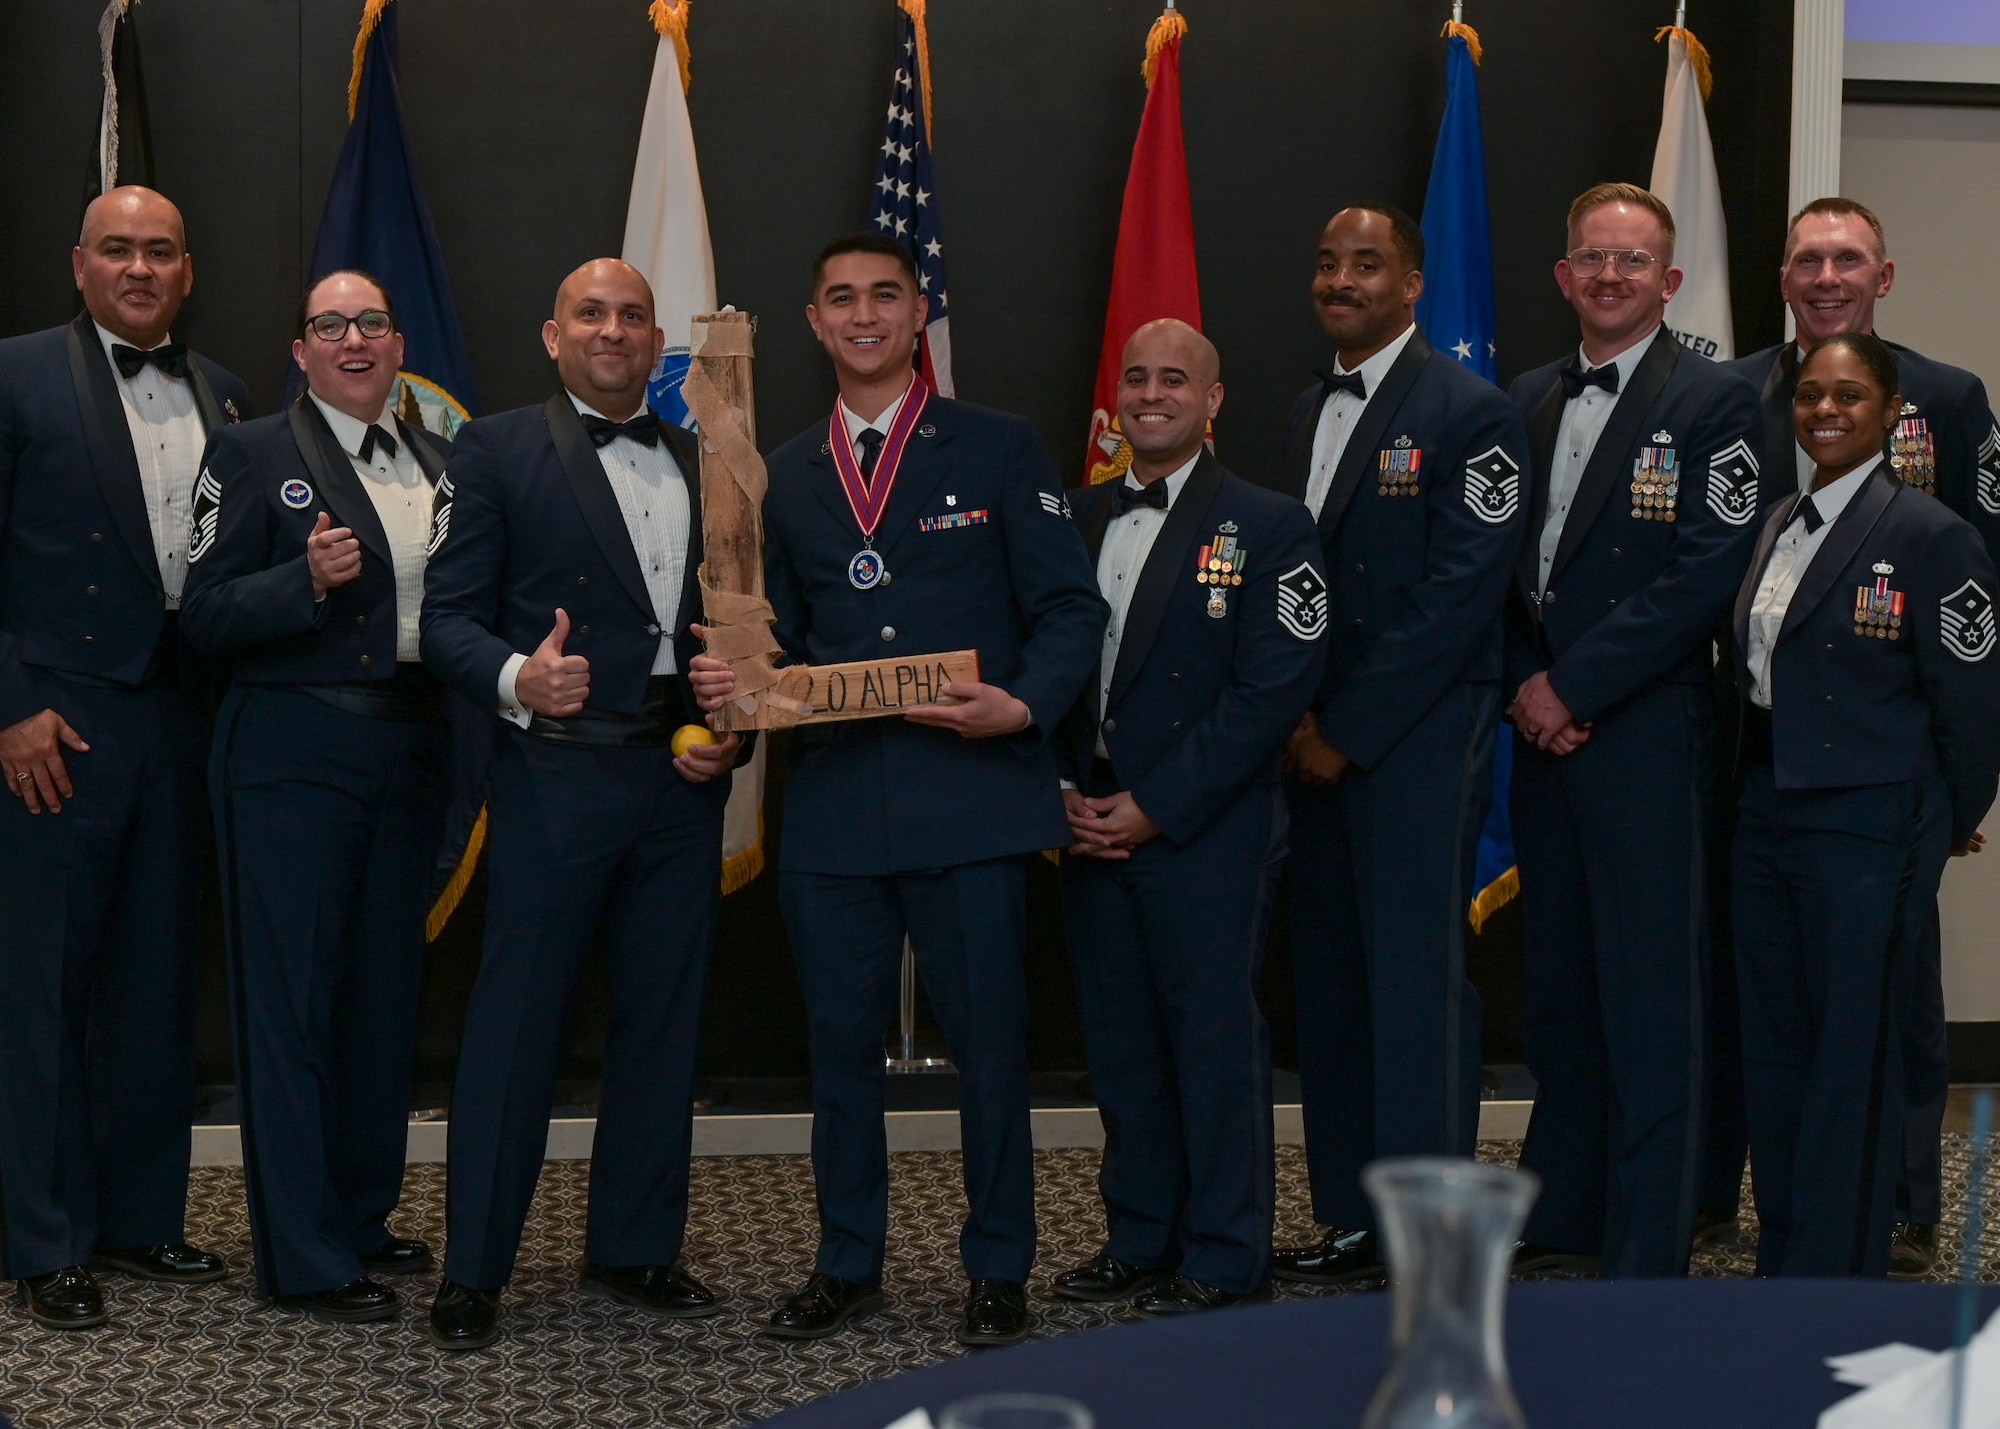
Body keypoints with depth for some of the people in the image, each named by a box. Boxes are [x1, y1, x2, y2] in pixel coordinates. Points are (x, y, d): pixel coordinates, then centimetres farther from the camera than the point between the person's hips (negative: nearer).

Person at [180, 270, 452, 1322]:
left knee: (384, 994, 14)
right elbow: (205, 619, -9)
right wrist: (307, 581, -23)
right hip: (293, 753, -6)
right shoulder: (252, 456, -3)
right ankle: (303, 1259, 4)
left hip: (411, 752, 6)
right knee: (291, 1001, -2)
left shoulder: (441, 465, 13)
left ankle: (362, 1218, 27)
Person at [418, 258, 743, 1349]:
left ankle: (633, 1251, 23)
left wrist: (734, 729, 1)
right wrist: (516, 679, -24)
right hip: (554, 774, -5)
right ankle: (472, 1274, 8)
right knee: (516, 1018, -2)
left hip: (681, 779, 5)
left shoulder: (704, 467, 15)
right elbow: (447, 615, -5)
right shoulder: (496, 451, 2)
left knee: (662, 1016, 10)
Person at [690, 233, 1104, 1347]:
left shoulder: (999, 449, 4)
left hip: (968, 790, -3)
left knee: (990, 1038, 2)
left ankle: (999, 1270, 16)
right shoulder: (786, 475, 15)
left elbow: (1072, 611, 0)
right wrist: (734, 682, -3)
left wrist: (1026, 705, -17)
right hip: (833, 799, 4)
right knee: (841, 1039, 9)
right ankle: (848, 1265, 23)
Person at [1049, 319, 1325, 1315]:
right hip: (1093, 827, 5)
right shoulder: (1077, 519, 12)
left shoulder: (1267, 526, -4)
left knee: (1216, 1040, -1)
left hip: (1208, 833, -5)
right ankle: (1139, 1242, 23)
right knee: (1120, 1041, 10)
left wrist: (1153, 807, -14)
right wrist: (1066, 790, -1)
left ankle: (1226, 1263, 9)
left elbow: (1274, 691, -11)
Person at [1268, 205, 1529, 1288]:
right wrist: (1298, 720, 5)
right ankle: (1354, 1217, 16)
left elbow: (1459, 595, -14)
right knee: (1330, 983, 8)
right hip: (1322, 741, 7)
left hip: (1417, 744, -7)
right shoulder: (1309, 410, 18)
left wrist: (1349, 731, -13)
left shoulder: (1467, 412, -7)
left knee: (1420, 983, -6)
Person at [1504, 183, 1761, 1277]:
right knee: (1556, 989, 12)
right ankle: (1560, 1212, 24)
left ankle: (1648, 1254, 3)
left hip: (1648, 735, -6)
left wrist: (1571, 687, -13)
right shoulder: (1527, 402, 14)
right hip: (1545, 733, 6)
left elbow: (1703, 580, -13)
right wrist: (1524, 684, -1)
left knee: (1650, 999, -3)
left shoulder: (1713, 403, -4)